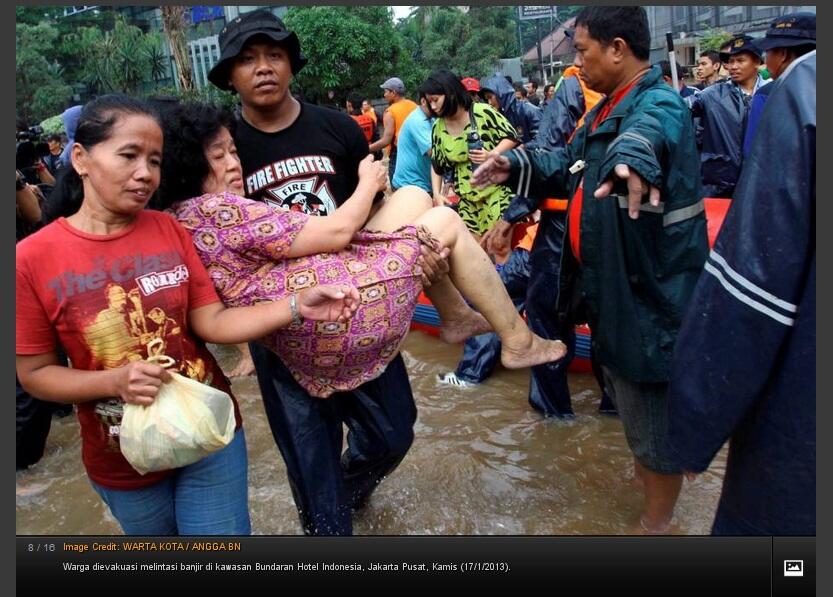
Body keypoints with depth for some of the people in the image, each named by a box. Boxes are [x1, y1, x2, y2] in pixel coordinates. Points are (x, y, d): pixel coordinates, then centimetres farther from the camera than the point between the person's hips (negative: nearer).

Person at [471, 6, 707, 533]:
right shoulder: (607, 108, 12)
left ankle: (657, 524, 27)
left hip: (650, 294, -10)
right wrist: (516, 166, 5)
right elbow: (570, 168, 21)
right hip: (614, 290, 10)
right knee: (631, 403, 28)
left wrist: (633, 152, -67)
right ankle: (653, 481, 53)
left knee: (655, 416, 6)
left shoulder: (660, 104, -20)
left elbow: (649, 126, -45)